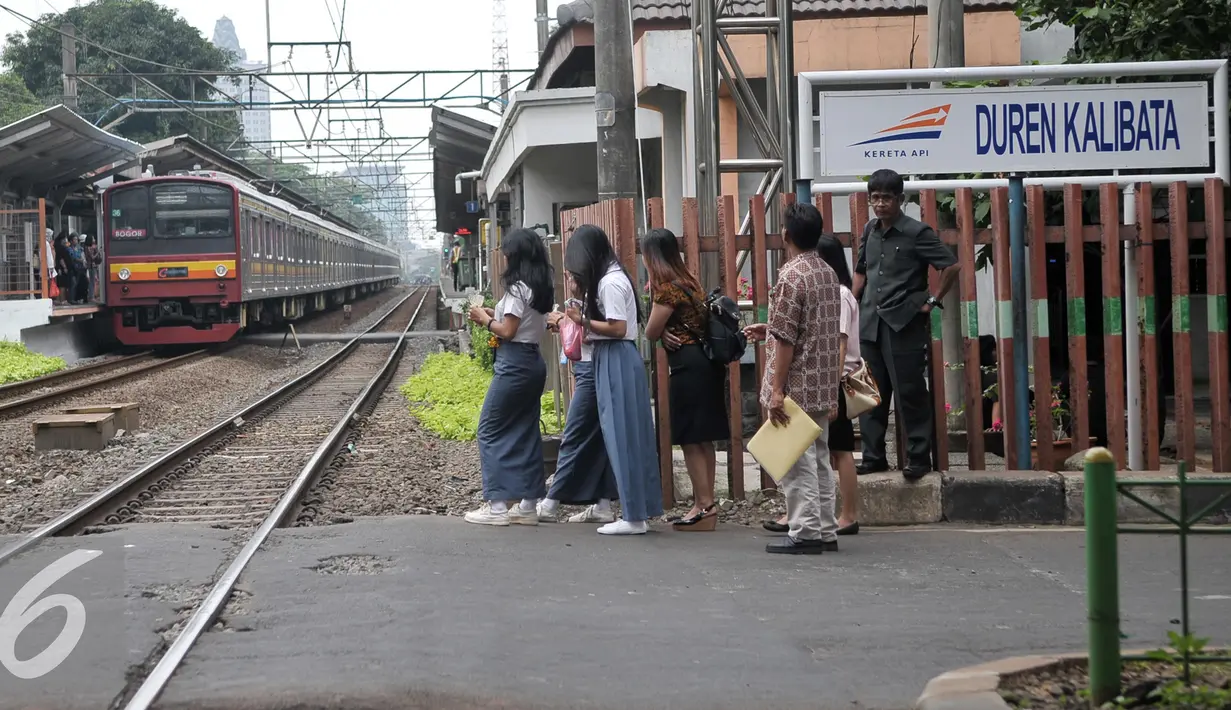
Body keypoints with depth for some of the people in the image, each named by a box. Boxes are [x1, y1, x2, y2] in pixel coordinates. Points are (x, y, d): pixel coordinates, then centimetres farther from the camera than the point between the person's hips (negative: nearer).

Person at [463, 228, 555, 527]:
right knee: (525, 432, 10)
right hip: (533, 362, 9)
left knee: (491, 429, -2)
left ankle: (497, 504, -5)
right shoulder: (539, 289, 12)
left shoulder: (518, 288, -14)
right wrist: (495, 315, 11)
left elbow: (507, 332, -17)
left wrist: (485, 320, -1)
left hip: (514, 364, -9)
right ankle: (528, 504, 10)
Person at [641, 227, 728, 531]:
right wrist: (666, 333, 0)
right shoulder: (689, 280, 14)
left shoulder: (667, 288, -13)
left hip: (688, 365, -9)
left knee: (691, 440, -4)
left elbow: (651, 332, -8)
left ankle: (704, 506, -3)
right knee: (703, 439, 11)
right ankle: (705, 504, 14)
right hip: (704, 361, 9)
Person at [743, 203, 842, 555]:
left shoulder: (791, 276, -16)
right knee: (819, 459, 13)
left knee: (797, 462, -3)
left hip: (797, 386, -8)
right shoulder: (828, 273, 10)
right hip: (823, 384, 8)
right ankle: (825, 531, 16)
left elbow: (785, 339, -18)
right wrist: (770, 330, 22)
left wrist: (777, 390, -17)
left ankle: (805, 533, -2)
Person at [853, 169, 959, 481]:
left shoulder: (916, 233, -9)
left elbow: (951, 266, -11)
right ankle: (873, 456, 18)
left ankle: (919, 457, 6)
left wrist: (932, 301, -9)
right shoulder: (870, 231, 10)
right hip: (870, 324, 6)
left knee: (910, 393, -2)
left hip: (905, 325, -6)